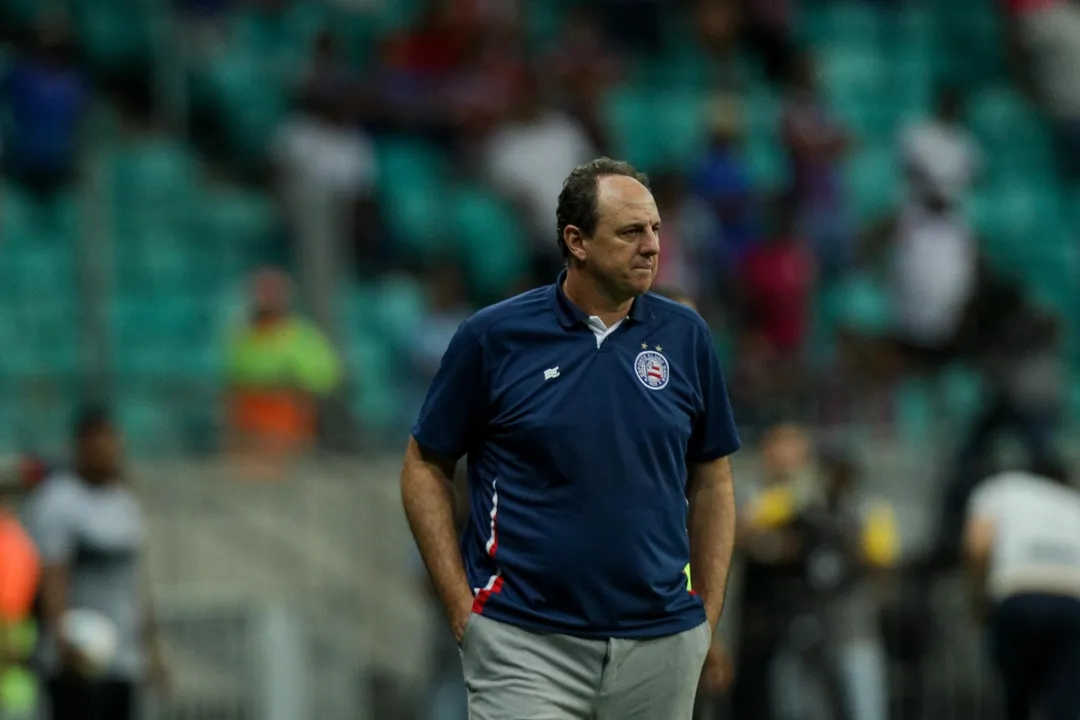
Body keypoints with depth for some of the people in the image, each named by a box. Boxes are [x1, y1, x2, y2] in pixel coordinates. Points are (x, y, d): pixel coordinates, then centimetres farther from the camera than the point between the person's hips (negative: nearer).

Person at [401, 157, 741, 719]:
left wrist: (709, 613, 7)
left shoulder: (685, 337, 5)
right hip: (527, 646, -3)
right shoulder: (494, 337, -3)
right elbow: (425, 468, 4)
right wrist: (462, 610, -3)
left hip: (659, 642, 3)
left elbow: (710, 480, 13)